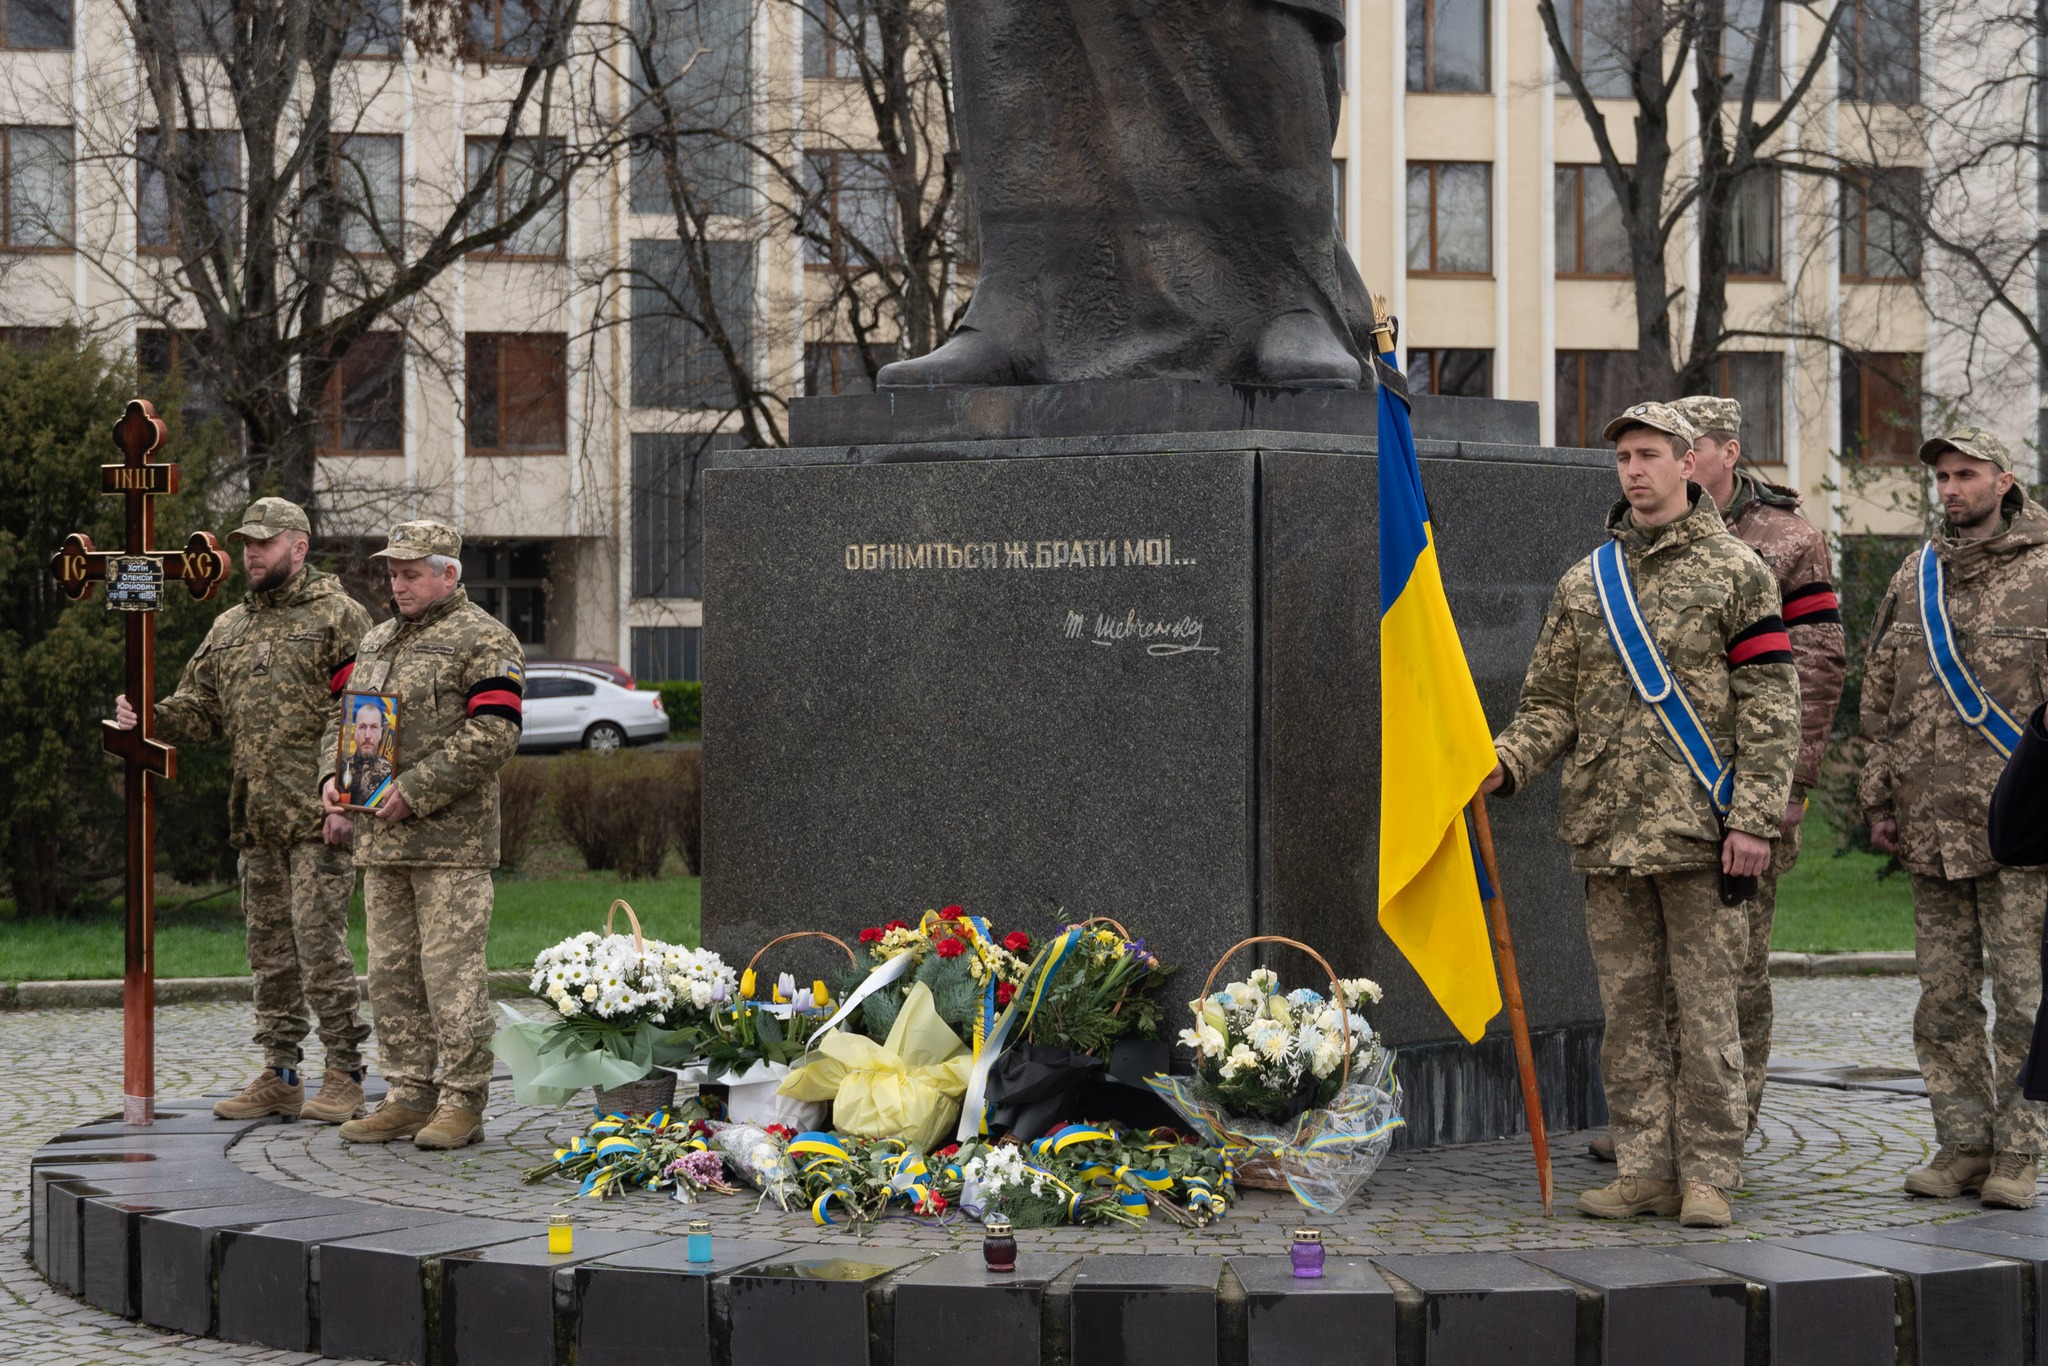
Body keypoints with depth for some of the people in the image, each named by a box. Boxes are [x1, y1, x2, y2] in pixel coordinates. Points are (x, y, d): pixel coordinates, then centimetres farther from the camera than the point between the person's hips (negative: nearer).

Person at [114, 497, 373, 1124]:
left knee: (320, 944, -8)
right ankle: (280, 1077, 18)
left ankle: (344, 1077, 0)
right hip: (255, 817, 7)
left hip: (317, 818, -7)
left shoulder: (337, 615, -4)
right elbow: (199, 711, 18)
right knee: (269, 949, 11)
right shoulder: (229, 628, 17)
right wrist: (147, 718, -3)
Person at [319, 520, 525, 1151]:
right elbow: (344, 715, 26)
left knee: (450, 969, -8)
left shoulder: (483, 641, -5)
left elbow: (493, 734, -15)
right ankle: (410, 1093, 16)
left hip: (450, 841, -7)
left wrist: (415, 790, -18)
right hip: (381, 838, 8)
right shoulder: (376, 641, 20)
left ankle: (463, 1100, -2)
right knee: (392, 970, 9)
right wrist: (333, 773, 4)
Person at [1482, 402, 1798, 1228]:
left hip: (1701, 838, -4)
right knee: (1628, 1007, 7)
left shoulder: (1736, 573, 1)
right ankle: (1645, 1169, 14)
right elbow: (1552, 702, 14)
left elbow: (1769, 708, -4)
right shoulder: (1583, 584, 13)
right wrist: (1504, 763, -5)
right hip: (1607, 834, 4)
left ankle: (1707, 1175, 5)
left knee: (1705, 1007, -1)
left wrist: (1754, 819, -11)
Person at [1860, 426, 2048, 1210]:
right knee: (1944, 995, 7)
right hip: (1931, 825, 5)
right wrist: (1879, 799, 12)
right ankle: (1964, 1143, 15)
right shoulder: (1915, 578, 14)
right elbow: (1881, 697, 17)